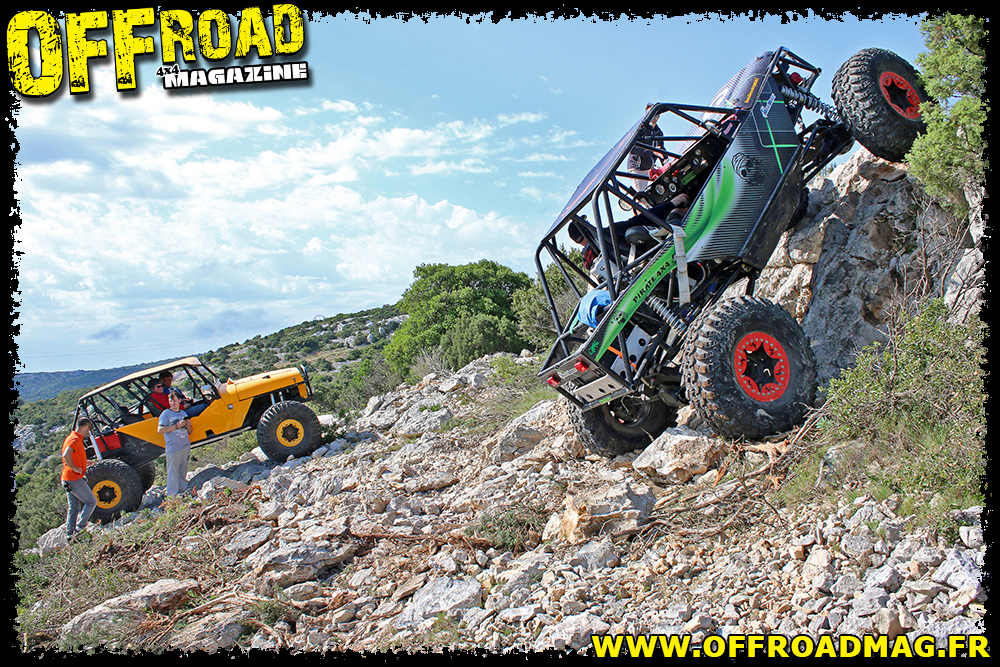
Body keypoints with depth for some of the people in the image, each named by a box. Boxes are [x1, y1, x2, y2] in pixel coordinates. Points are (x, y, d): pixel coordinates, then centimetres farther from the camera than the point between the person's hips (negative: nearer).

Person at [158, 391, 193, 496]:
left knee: (183, 472, 10)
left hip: (185, 447, 5)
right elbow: (160, 430, -9)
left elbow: (190, 432, 20)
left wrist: (188, 426, -2)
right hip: (173, 448, -5)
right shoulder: (166, 413, 1)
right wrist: (177, 426, -14)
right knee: (173, 473, -4)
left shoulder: (183, 413, 16)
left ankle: (184, 493, 16)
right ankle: (172, 495, -2)